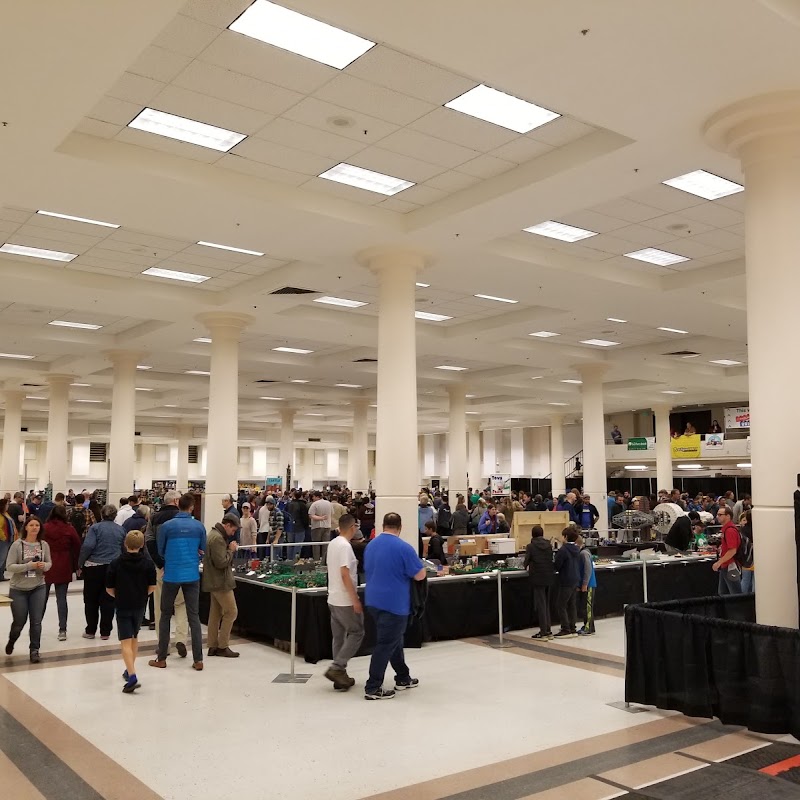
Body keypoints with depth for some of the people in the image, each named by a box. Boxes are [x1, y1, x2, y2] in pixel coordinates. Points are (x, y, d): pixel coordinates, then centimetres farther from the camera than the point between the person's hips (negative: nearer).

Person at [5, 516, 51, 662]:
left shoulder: (44, 545, -3)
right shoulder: (17, 545, -11)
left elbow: (49, 563, 9)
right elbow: (9, 566, -14)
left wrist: (44, 566, -15)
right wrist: (29, 565, -24)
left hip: (38, 588, 2)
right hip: (18, 589, -1)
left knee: (36, 621, -1)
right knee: (19, 622, 10)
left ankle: (34, 650, 11)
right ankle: (11, 642, 41)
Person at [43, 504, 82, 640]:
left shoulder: (44, 528, -5)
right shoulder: (70, 530, -4)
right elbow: (77, 549, -1)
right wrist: (75, 567, 9)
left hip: (45, 567, 0)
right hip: (63, 568, 0)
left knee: (42, 598, 15)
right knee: (61, 598, 3)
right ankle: (62, 630, -1)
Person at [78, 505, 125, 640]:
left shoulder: (95, 527, -6)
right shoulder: (121, 530, 5)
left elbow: (87, 546, -15)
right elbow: (124, 549, 11)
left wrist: (80, 564, -7)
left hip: (94, 567, -2)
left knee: (91, 600, 9)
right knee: (108, 601, 7)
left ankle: (90, 631, 14)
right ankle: (105, 632, 10)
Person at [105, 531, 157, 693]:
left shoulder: (116, 563, -9)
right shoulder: (148, 563, -6)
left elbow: (109, 589, -6)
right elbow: (152, 587, -5)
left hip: (122, 606, -3)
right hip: (140, 606, 3)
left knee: (126, 642, -3)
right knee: (134, 637, 21)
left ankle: (132, 676, -17)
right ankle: (130, 670, 33)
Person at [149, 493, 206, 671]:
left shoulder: (166, 526, -6)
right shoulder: (199, 526, -2)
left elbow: (159, 551, 5)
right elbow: (203, 551, 8)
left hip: (171, 575, -1)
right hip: (192, 576, 1)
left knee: (165, 616, 12)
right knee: (194, 617, 6)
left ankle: (161, 659, 17)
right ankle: (198, 660, 5)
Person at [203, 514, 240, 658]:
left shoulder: (213, 534, 13)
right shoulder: (218, 538, -21)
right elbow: (221, 562, -24)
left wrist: (230, 549, 7)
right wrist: (231, 550, -11)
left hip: (214, 581, 11)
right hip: (221, 582, -11)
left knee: (215, 613, 13)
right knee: (231, 612, -4)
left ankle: (213, 646, 17)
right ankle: (222, 646, 1)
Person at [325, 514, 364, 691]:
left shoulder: (333, 543, 10)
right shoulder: (345, 546, -18)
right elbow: (345, 574, -22)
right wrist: (355, 599, -19)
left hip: (333, 599, 9)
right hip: (345, 600, -9)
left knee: (339, 636, 12)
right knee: (357, 633, 1)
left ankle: (340, 676, 15)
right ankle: (336, 668, -5)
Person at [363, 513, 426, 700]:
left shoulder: (371, 545, 5)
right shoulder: (403, 548, -17)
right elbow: (420, 575, -13)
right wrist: (417, 565, 8)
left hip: (374, 601, 8)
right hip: (394, 603, -8)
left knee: (394, 640, 21)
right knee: (385, 645, -1)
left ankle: (403, 678, 32)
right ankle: (373, 688, 2)